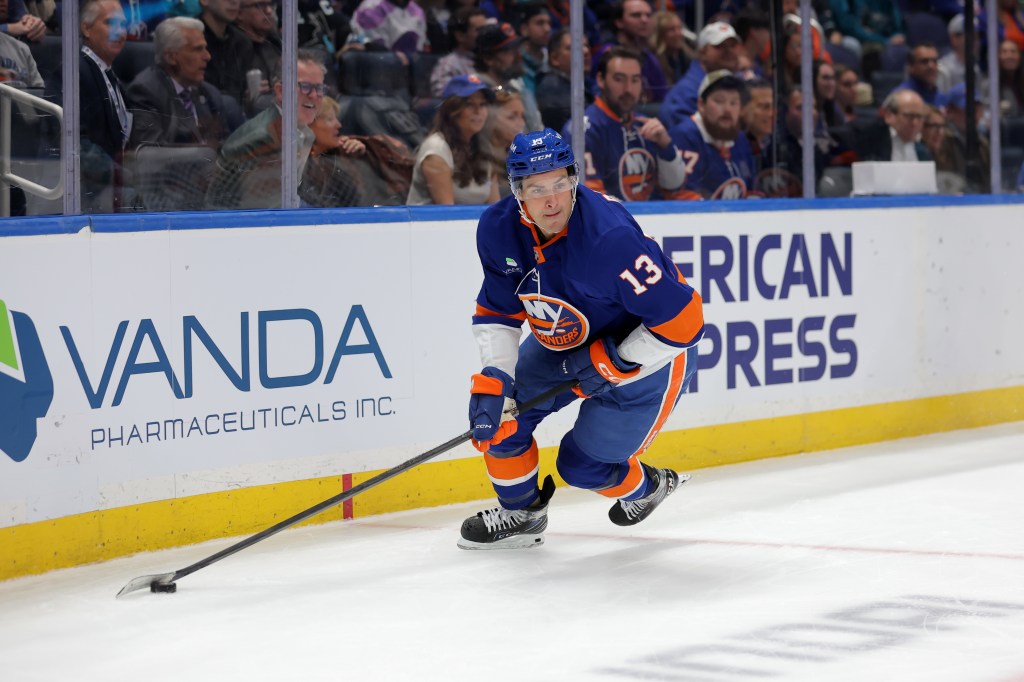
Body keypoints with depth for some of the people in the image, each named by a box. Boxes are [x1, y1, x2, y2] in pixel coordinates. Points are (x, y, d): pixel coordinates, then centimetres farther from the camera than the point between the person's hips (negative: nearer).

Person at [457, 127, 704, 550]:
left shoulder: (610, 240, -37)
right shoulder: (499, 229, -17)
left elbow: (682, 319, -33)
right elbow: (498, 312, -5)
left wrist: (610, 364, -25)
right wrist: (492, 381, -19)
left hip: (644, 353, -6)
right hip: (563, 343, 6)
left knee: (582, 465, -3)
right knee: (500, 408, -5)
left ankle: (646, 486, 32)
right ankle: (520, 513, 20)